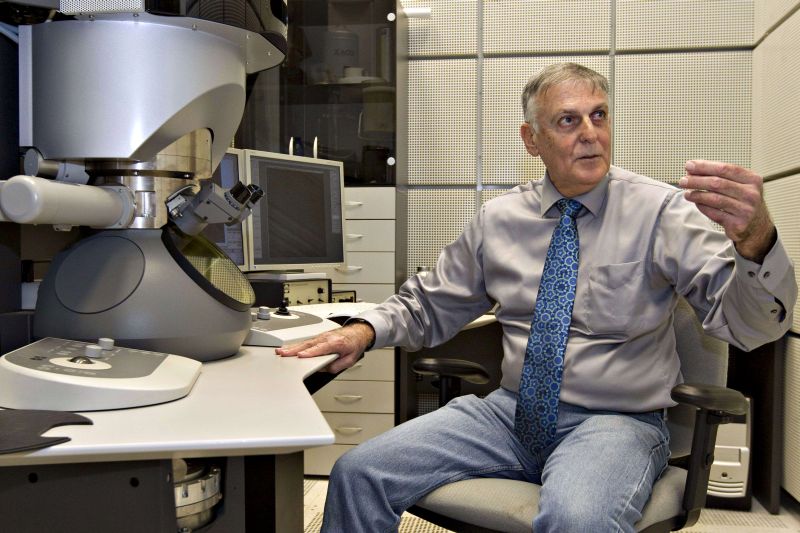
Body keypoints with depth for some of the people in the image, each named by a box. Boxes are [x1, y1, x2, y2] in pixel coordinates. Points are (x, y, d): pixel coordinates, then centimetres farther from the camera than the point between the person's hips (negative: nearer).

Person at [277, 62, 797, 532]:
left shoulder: (660, 210, -4)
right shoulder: (497, 218, 6)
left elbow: (750, 324, -14)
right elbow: (429, 306, 15)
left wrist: (755, 239, -36)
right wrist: (365, 329, -6)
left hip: (617, 421, -3)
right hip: (511, 409, 4)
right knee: (358, 473, -13)